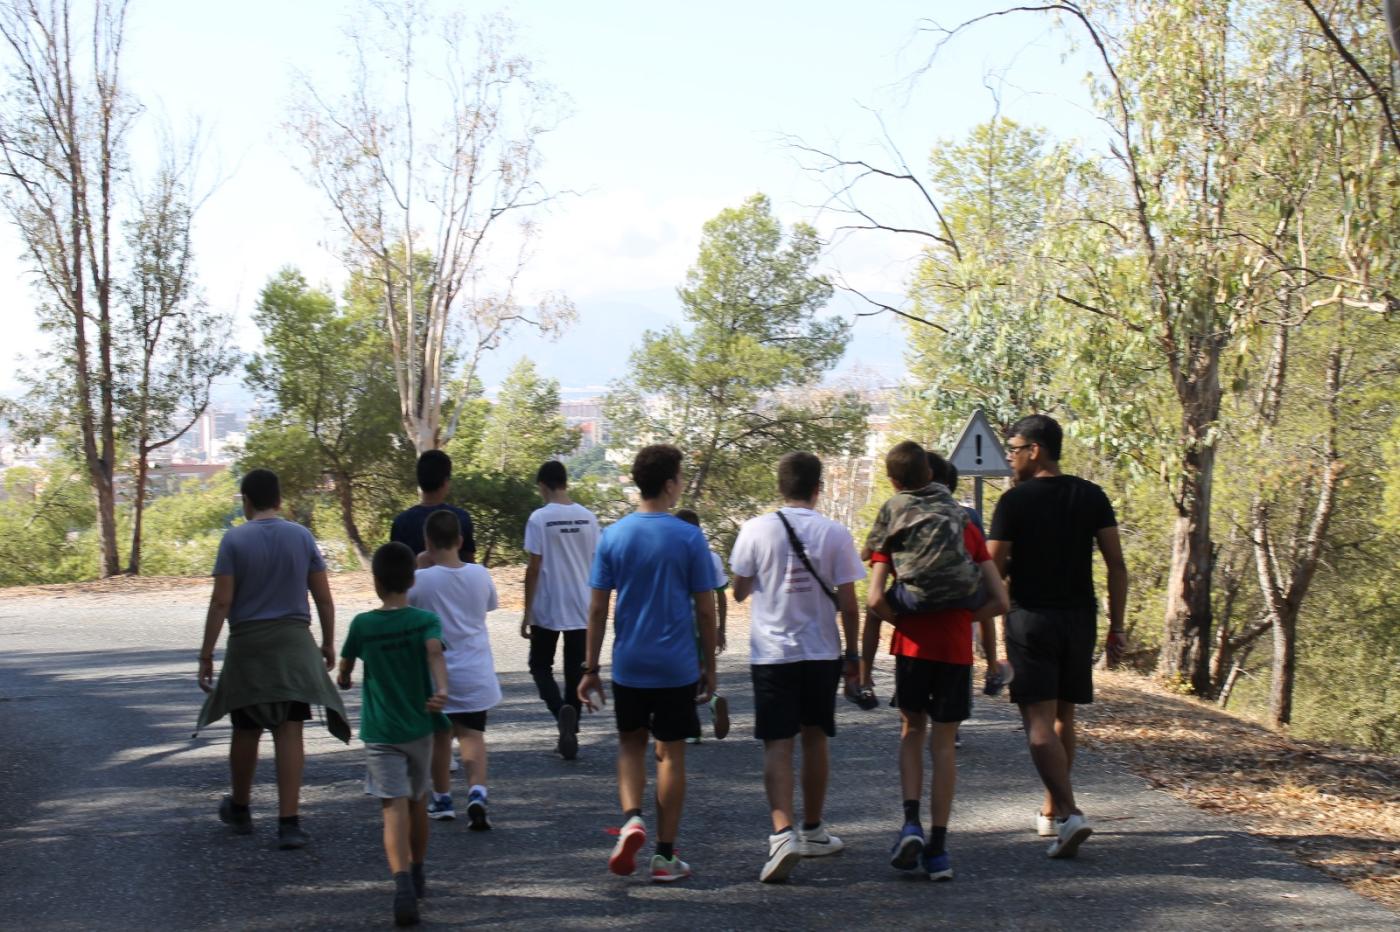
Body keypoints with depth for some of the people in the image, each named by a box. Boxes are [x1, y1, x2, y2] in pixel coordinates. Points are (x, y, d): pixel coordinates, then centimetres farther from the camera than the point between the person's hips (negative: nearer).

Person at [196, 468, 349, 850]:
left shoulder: (234, 540, -5)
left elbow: (221, 602, -9)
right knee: (290, 732, -1)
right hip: (293, 644, 1)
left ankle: (239, 810, 33)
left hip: (248, 645, -1)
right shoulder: (302, 537, 3)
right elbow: (323, 598, 4)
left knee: (246, 731, 14)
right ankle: (289, 823, -7)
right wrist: (328, 645, 15)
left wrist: (206, 653, -5)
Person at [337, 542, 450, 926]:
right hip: (419, 726, 2)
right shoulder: (426, 620, -3)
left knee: (394, 808, -11)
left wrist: (343, 679, 33)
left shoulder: (362, 624, -3)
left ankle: (402, 881, -32)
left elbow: (345, 666, 11)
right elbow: (435, 652, -22)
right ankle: (417, 875, 37)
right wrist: (442, 689, -35)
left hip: (380, 732, -2)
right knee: (418, 801, 21)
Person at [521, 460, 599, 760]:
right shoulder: (588, 518, 3)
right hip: (581, 611, 3)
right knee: (575, 672, 10)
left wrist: (527, 613, -4)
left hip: (547, 611, -3)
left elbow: (534, 569, -10)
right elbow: (597, 565, 7)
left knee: (540, 666, 11)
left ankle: (561, 710, -16)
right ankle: (569, 736, 12)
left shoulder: (539, 518, -9)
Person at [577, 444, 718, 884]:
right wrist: (710, 667, 7)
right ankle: (665, 855, 9)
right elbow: (705, 609, -4)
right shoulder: (689, 538, -7)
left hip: (629, 666, 2)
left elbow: (597, 608, 0)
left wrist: (590, 670, 7)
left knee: (630, 744, 19)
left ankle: (632, 818, -6)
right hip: (677, 666, -2)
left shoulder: (612, 537, -1)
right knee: (670, 753, 7)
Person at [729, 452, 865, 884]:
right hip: (821, 653, 1)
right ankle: (813, 831, 27)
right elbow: (848, 604, -4)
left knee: (778, 745, -2)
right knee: (815, 740, 16)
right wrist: (852, 653, 7)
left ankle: (783, 833, -20)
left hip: (771, 653, -1)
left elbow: (739, 591, 2)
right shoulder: (835, 534, -5)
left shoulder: (756, 529, -6)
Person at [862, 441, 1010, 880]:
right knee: (944, 743, 7)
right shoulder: (966, 529, 4)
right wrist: (962, 619, 5)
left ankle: (911, 823, -2)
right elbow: (1000, 600, -1)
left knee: (912, 731, 17)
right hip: (956, 649, 1)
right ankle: (937, 848, 6)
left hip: (912, 646, -1)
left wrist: (865, 663, -2)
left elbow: (876, 601, -13)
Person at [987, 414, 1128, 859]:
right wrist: (1117, 624, 7)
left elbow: (993, 569, -9)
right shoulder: (1092, 496, 5)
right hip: (1079, 619, 5)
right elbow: (1117, 565, 2)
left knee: (1039, 721, -7)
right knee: (1063, 717, 18)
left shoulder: (1015, 501, -8)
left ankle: (1069, 812, -23)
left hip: (1031, 618, -5)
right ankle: (1051, 810, 27)